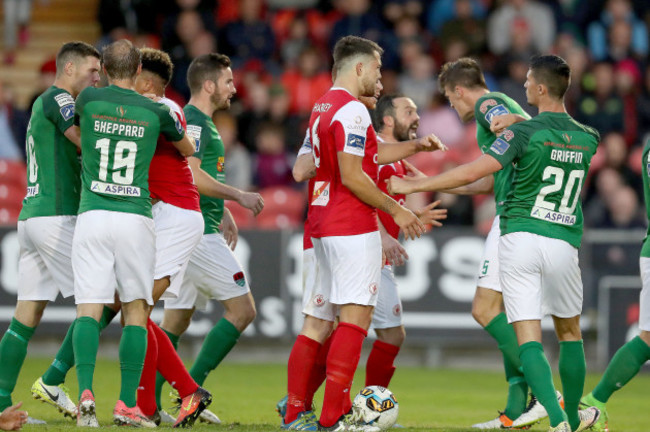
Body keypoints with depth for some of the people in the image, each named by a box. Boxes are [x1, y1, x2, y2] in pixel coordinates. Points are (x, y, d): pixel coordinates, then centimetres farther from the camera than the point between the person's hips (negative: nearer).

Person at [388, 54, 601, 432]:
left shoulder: (525, 133, -8)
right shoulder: (588, 138, 7)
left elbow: (471, 173, -13)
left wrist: (414, 186, -5)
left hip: (520, 238, -3)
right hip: (563, 243, 3)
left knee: (529, 338, -5)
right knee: (570, 332, 22)